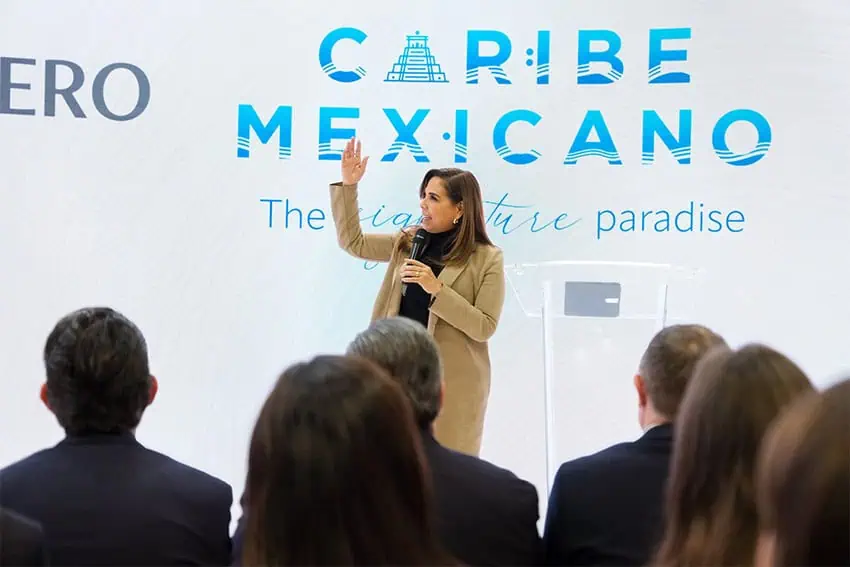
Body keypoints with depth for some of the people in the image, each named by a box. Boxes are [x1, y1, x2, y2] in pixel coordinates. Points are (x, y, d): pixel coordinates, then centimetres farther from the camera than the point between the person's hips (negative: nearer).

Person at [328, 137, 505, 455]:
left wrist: (437, 290, -22)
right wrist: (347, 185, 3)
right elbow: (353, 242, 13)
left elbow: (485, 327, -12)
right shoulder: (408, 243, 8)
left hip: (452, 383, -4)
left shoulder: (487, 259, -7)